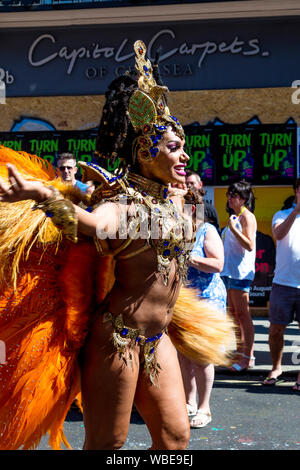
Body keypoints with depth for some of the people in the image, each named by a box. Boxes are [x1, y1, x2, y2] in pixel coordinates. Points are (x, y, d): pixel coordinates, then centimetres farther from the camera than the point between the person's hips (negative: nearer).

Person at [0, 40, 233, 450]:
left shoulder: (174, 197, 9)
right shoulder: (123, 203, -17)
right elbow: (96, 224, -41)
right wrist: (44, 195, -57)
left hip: (159, 338, 8)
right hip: (118, 336, -8)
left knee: (175, 435, 12)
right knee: (106, 443, 3)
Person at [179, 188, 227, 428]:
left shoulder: (207, 231, -5)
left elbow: (218, 265, -15)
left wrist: (187, 257, -21)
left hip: (206, 299, -5)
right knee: (183, 354, 9)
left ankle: (204, 408, 7)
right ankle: (189, 403, 22)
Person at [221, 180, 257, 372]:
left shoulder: (247, 216, -9)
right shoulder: (234, 217, 18)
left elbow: (249, 245, -18)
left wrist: (233, 229, -24)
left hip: (241, 271, -9)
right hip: (229, 270, 10)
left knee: (243, 314, -8)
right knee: (234, 313, 11)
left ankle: (248, 356, -5)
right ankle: (239, 353, 18)